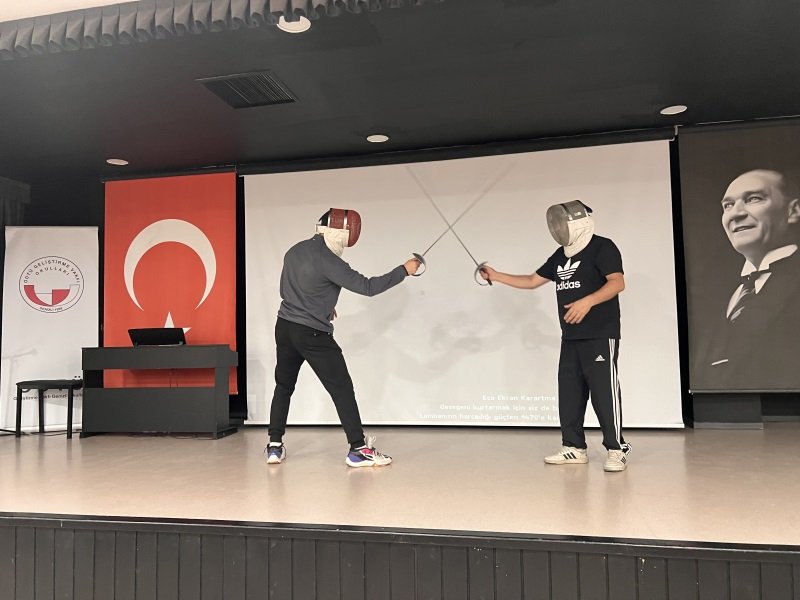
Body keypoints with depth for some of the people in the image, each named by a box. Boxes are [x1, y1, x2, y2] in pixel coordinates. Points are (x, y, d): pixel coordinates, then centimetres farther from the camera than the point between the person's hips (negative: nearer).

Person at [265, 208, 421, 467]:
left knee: (283, 387, 20)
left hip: (285, 328, 8)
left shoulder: (294, 251, 7)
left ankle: (274, 447, 22)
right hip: (312, 334, -7)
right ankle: (358, 449, 3)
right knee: (342, 390, 0)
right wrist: (404, 270, -13)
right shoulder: (327, 260, -17)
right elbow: (367, 286, -19)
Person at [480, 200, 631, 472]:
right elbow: (532, 281, 19)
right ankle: (574, 448, 15)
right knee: (569, 392, 7)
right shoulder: (560, 256, 16)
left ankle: (617, 450, 4)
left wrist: (587, 301, -29)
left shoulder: (602, 247, -6)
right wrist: (496, 275, 12)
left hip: (600, 336, -8)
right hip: (571, 337, 8)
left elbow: (618, 283, -17)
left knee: (604, 391, -6)